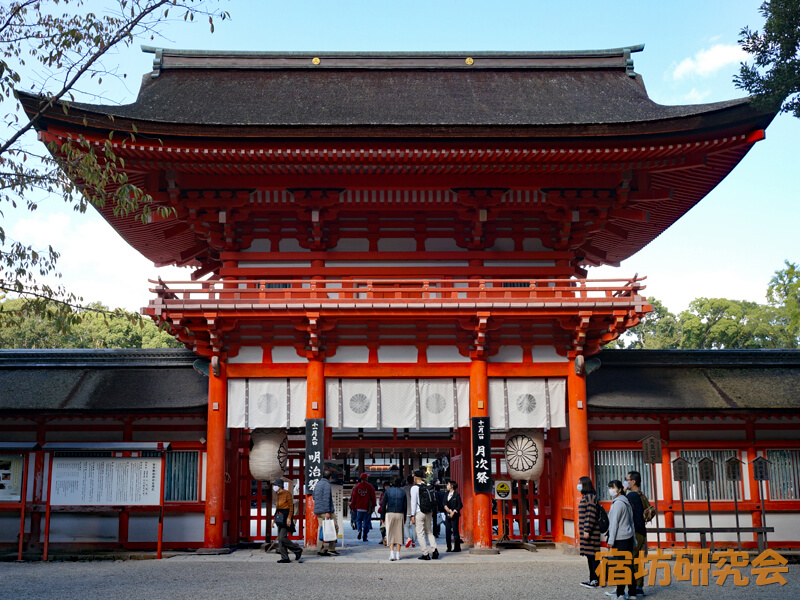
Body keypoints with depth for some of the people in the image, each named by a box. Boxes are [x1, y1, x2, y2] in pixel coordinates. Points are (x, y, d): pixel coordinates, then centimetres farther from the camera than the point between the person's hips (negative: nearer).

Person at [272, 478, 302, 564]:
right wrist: (275, 519, 18)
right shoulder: (277, 495, 14)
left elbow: (291, 506, -12)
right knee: (280, 538, 4)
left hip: (285, 517, -9)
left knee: (282, 538, -13)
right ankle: (285, 558, 7)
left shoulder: (287, 493, -10)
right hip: (279, 517, 9)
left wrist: (289, 518, -19)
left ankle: (298, 550, 3)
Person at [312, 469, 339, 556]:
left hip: (318, 511, 8)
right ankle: (331, 548, -6)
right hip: (326, 511, -8)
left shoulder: (317, 484, 16)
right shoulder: (327, 485, -10)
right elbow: (326, 499, -18)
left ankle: (321, 550, 2)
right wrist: (327, 512, -21)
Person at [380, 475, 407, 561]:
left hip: (389, 514, -1)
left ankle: (392, 554, -9)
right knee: (399, 533, 7)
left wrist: (382, 517, 5)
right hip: (400, 514, 1)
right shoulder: (402, 492, 4)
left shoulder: (387, 491, -1)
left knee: (390, 534, 3)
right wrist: (404, 518, 13)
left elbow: (383, 505, -2)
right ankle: (397, 554, 6)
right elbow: (405, 506, 5)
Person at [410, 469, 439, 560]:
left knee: (420, 534, 1)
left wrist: (413, 515, -8)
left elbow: (414, 502, -11)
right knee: (429, 532, 16)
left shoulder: (415, 488, -8)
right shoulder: (428, 487, 9)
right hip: (428, 513, 6)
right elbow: (433, 500, 10)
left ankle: (426, 554, -2)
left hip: (419, 512, -6)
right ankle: (435, 549, -1)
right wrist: (432, 511, 20)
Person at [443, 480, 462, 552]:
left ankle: (457, 548, 3)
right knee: (447, 531, 6)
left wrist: (454, 512, -13)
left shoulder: (456, 495, -7)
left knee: (455, 531, -4)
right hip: (447, 515, 6)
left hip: (454, 516, -6)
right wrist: (446, 507, -5)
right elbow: (444, 503, 16)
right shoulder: (446, 493, 12)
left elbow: (460, 505, -8)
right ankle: (449, 547, 14)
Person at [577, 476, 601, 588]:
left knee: (592, 555, -6)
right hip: (585, 531, 10)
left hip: (590, 532, -10)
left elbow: (591, 515, -19)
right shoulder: (585, 497, 17)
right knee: (589, 556, 13)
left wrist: (587, 531, -21)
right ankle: (592, 579, 19)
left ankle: (595, 580, -3)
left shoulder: (590, 497, -14)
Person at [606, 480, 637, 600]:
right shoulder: (626, 502, 17)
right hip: (628, 538, 9)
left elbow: (614, 523, -15)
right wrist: (633, 538, 24)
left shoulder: (618, 503, -12)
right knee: (629, 565, 9)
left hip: (620, 540, -9)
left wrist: (611, 540, -13)